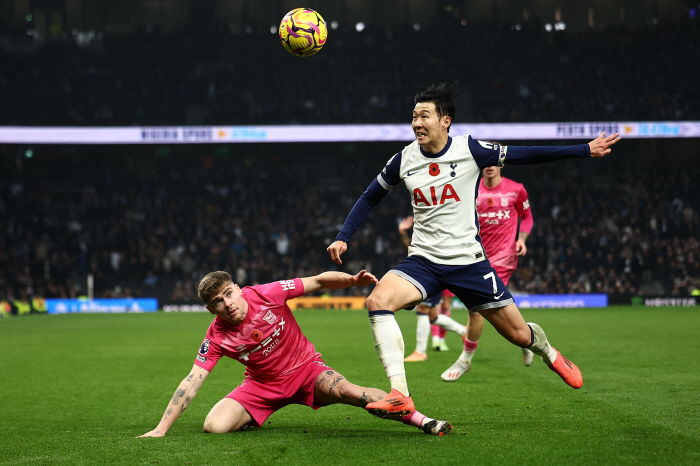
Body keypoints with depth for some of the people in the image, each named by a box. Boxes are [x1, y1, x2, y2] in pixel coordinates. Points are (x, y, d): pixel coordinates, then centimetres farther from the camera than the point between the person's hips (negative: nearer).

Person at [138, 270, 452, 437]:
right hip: (262, 385, 2)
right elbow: (191, 383, -18)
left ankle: (421, 420, -28)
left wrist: (352, 280, -31)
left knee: (349, 392, -30)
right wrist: (160, 429, -23)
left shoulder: (267, 295, -20)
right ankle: (247, 421, 18)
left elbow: (319, 282, -12)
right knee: (214, 426, -18)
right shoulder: (217, 337, -17)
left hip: (306, 368, -1)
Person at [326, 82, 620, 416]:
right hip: (423, 262, 2)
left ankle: (550, 354, 44)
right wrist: (343, 237, 5)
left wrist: (585, 150, 0)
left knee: (518, 334, 4)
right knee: (378, 300, -28)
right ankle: (399, 395, -28)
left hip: (468, 261, -1)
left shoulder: (470, 150, -8)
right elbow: (369, 198, 14)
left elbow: (525, 155, 0)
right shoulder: (404, 160, 0)